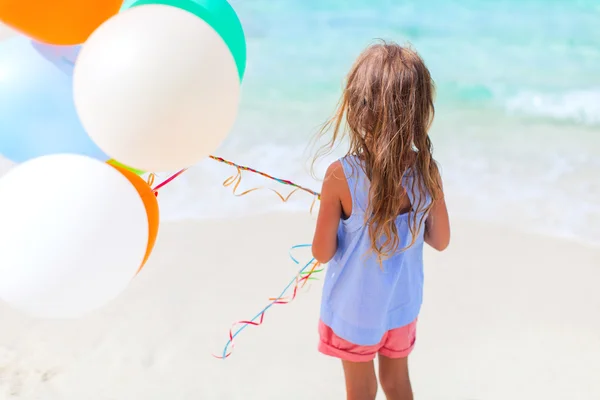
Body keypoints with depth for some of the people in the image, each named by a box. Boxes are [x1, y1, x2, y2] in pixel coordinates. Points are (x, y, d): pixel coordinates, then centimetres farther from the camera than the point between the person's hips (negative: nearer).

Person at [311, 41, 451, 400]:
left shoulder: (341, 176, -29)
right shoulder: (427, 170, -18)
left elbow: (322, 252, -18)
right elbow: (441, 241, -6)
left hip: (354, 308, -3)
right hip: (403, 304, 3)